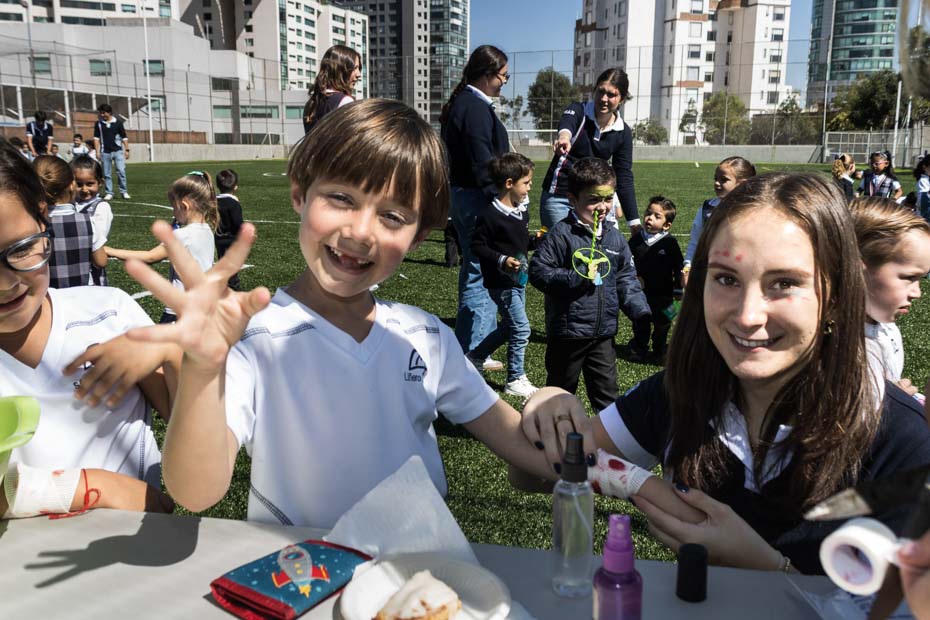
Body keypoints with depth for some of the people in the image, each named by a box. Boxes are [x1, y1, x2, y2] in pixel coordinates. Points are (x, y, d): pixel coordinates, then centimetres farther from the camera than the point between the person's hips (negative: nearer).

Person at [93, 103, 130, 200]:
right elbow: (96, 138, 8)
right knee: (107, 174, 4)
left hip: (118, 151, -2)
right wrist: (97, 151, 1)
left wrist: (126, 150, 0)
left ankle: (124, 192, -1)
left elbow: (124, 137, 5)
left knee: (121, 171, -10)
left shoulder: (118, 122, 1)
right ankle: (109, 193, 10)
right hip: (105, 152, 2)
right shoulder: (99, 123, 5)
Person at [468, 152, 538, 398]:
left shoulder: (522, 211, 7)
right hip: (501, 282, -9)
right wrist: (501, 260, -27)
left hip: (518, 279, 9)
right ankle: (515, 380, 10)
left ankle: (475, 356, 36)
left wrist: (535, 240, 0)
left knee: (509, 326, 19)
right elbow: (477, 246, -16)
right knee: (521, 328, -5)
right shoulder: (490, 215, -20)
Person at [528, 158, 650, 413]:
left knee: (607, 390, 13)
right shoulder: (560, 235, -14)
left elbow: (627, 279, 10)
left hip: (604, 331, 5)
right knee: (561, 388, 13)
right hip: (568, 331, -5)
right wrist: (578, 278, -26)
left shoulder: (615, 238, 5)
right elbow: (538, 272, -18)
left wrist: (640, 310, -3)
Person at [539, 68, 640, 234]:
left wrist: (635, 224, -4)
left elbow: (624, 178, 1)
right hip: (558, 198, -3)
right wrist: (564, 136, -59)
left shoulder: (623, 133, -1)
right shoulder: (578, 111, -8)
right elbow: (566, 125, -33)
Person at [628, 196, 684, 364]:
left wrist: (678, 290, -2)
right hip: (640, 293, 2)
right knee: (640, 324, 13)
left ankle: (660, 352, 28)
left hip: (663, 294, -2)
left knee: (662, 325, 12)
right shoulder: (636, 240, -2)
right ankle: (638, 350, 28)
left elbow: (678, 267, -3)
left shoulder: (669, 243, -9)